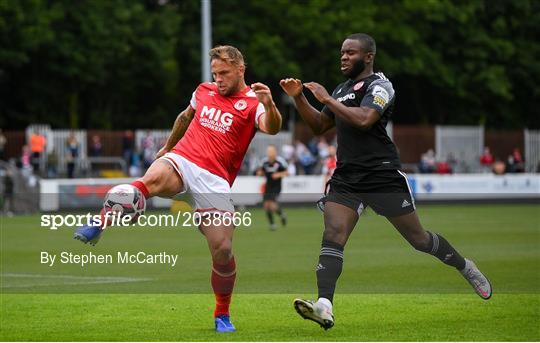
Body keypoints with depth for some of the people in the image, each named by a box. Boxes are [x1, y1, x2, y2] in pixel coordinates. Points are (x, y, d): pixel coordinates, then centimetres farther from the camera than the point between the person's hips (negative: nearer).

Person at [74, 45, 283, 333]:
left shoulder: (252, 102, 3)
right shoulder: (204, 91, 17)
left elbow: (271, 128, -20)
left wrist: (269, 106, -41)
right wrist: (167, 147, 45)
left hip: (215, 180, -2)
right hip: (180, 160, 2)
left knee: (223, 250, -8)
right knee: (152, 180, -36)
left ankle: (222, 315, 14)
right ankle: (97, 225, -42)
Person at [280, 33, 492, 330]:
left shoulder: (379, 85, -7)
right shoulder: (343, 89, 19)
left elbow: (363, 119, -24)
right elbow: (319, 126, 23)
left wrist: (327, 99, -17)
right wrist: (298, 98, 10)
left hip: (382, 178, -6)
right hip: (345, 180, 6)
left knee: (418, 239, 4)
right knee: (332, 236, -16)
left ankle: (465, 267, 31)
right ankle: (324, 308, -28)